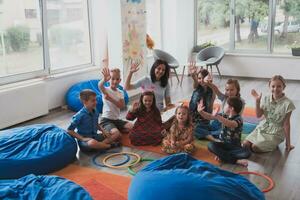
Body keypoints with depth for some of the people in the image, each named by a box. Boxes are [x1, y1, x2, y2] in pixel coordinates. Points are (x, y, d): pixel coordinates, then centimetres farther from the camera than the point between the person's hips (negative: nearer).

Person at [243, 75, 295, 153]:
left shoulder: (287, 103, -17)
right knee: (245, 144, -11)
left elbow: (286, 123, -12)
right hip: (262, 128, 5)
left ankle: (274, 144, 6)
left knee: (255, 147, -19)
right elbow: (259, 115, -2)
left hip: (275, 133, -5)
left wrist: (288, 142, -9)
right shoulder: (266, 99, -2)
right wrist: (257, 101, -15)